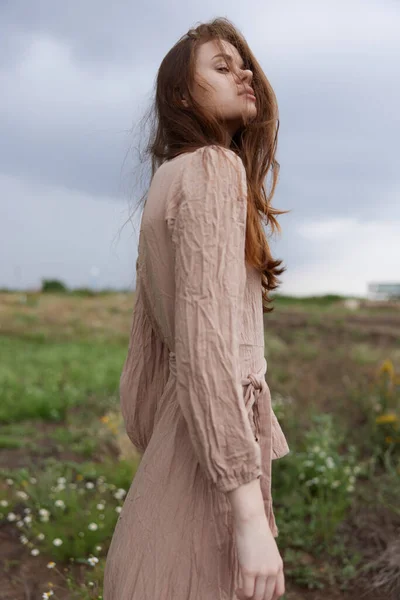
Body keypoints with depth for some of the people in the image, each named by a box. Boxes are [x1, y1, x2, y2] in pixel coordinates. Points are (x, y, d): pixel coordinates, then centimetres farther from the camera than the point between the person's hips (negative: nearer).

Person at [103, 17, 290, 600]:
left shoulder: (168, 180, 17)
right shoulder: (214, 168, -10)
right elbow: (205, 343, -22)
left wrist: (156, 460, 21)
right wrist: (251, 513, -23)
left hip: (178, 442, 9)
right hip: (214, 456, -9)